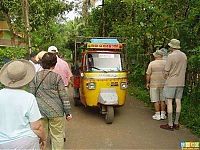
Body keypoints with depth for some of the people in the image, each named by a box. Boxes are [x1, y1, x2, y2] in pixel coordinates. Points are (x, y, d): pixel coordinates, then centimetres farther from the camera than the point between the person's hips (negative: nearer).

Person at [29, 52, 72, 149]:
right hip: (55, 111, -3)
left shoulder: (35, 77, 1)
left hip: (40, 111, 3)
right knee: (57, 135, 10)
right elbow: (64, 96, -7)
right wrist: (68, 112, 0)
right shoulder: (57, 77, -7)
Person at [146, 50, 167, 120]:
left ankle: (157, 115, 6)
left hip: (154, 84, -3)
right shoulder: (166, 63, 1)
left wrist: (147, 83, 5)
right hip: (164, 84, 3)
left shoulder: (152, 63, -6)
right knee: (163, 100, 12)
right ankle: (163, 114, 16)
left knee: (156, 100, 3)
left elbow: (148, 74, -5)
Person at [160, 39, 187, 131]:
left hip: (171, 82, -7)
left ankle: (170, 125, 2)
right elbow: (184, 70, 14)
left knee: (169, 102, -1)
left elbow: (166, 72, -12)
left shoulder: (171, 56, -14)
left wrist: (167, 78, 8)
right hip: (181, 82, 7)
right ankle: (176, 123, 16)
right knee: (178, 101, 9)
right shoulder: (184, 56, 8)